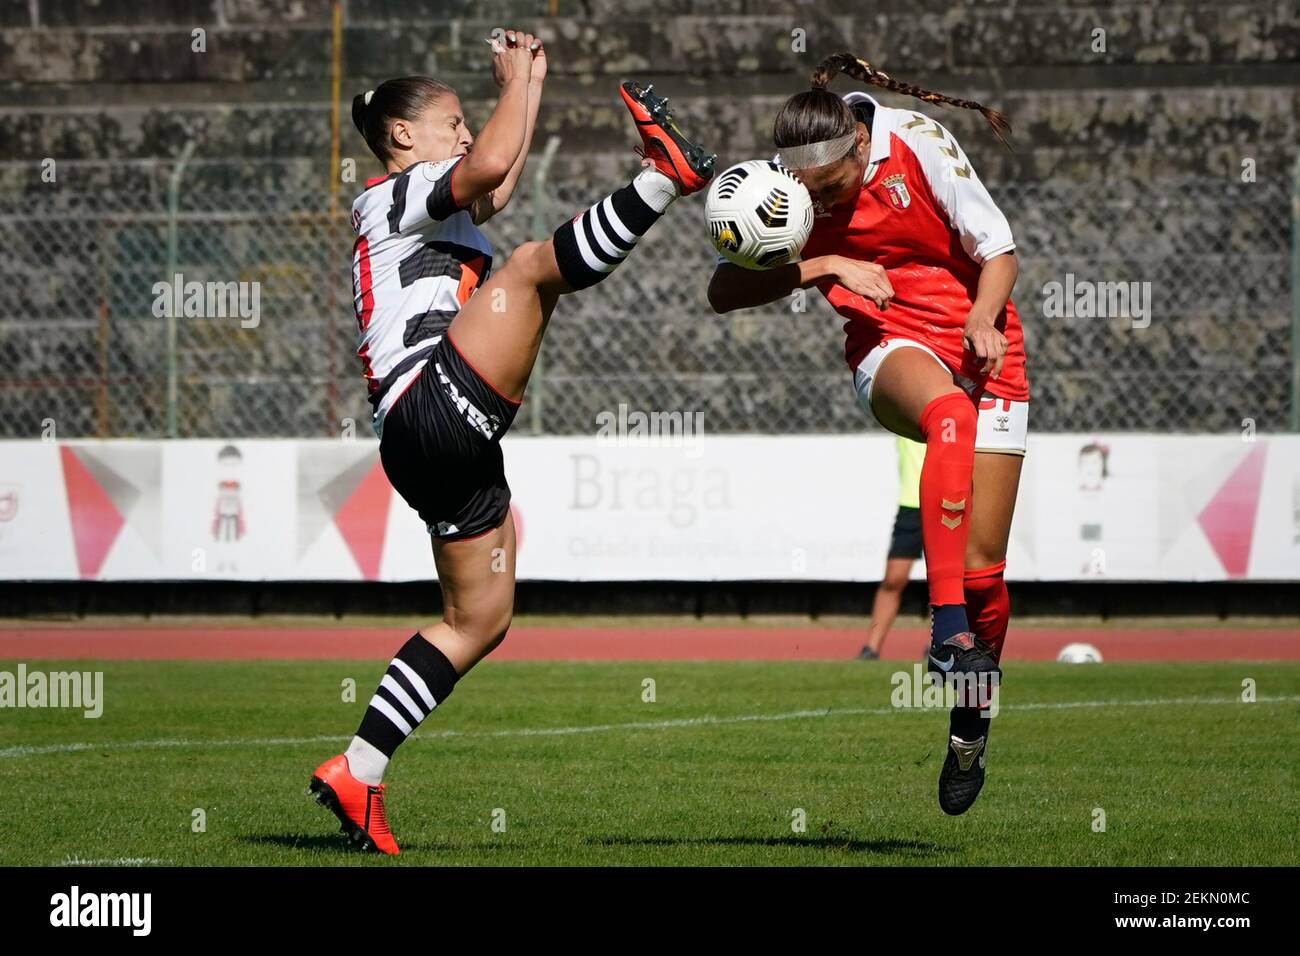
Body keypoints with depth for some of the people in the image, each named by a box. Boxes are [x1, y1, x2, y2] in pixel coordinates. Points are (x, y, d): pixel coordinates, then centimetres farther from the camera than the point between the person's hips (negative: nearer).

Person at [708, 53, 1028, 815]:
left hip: (980, 343, 0)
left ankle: (973, 719, 18)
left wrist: (983, 320, -26)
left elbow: (998, 250, -8)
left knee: (983, 564, -6)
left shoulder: (918, 142, -15)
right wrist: (822, 267, -21)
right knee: (948, 411, -39)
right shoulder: (790, 189, -7)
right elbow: (725, 291, -9)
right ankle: (947, 629, -42)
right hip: (892, 345, 0)